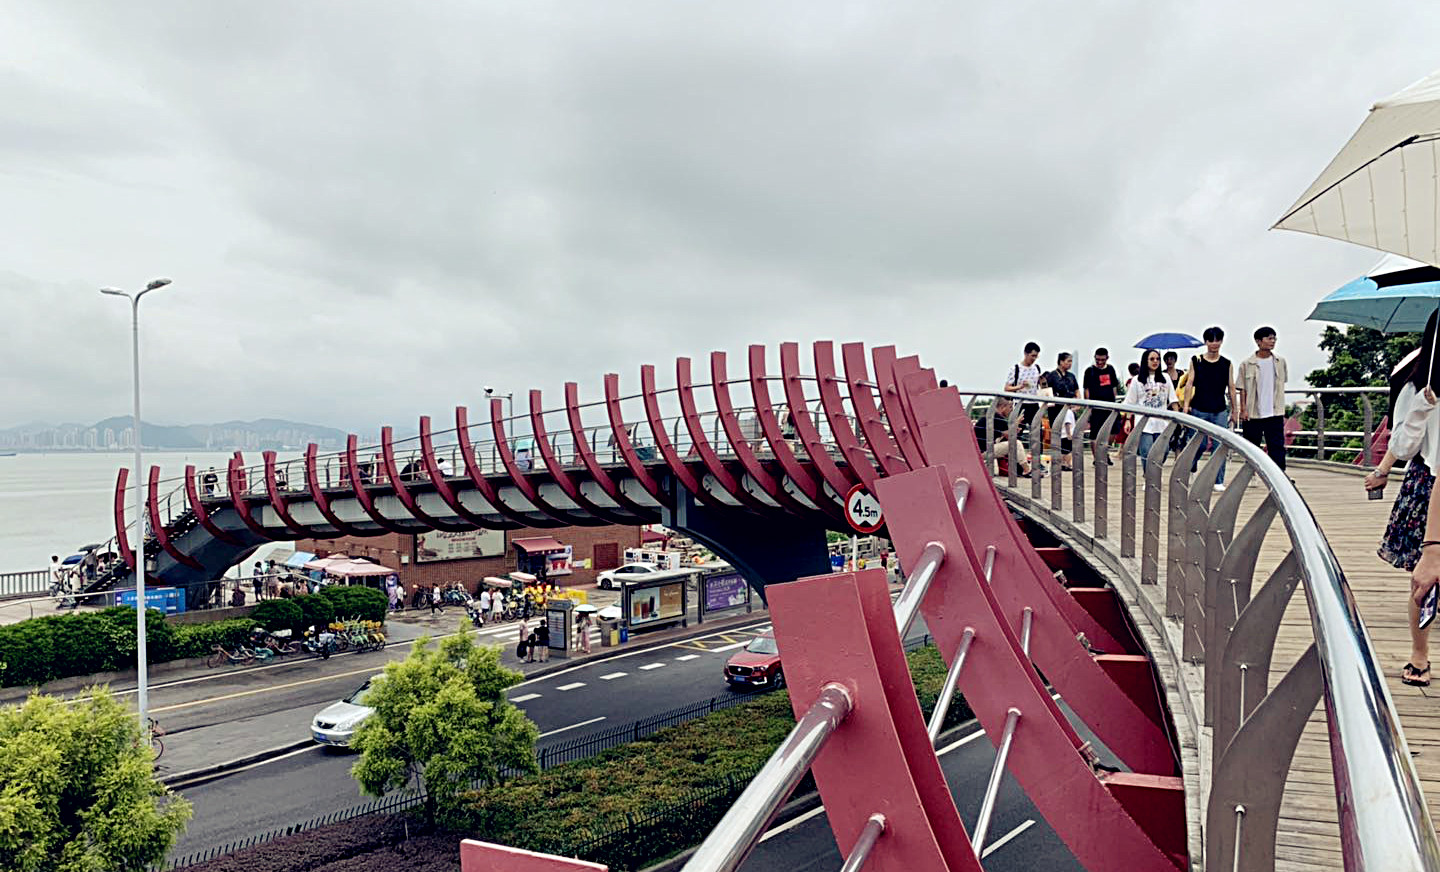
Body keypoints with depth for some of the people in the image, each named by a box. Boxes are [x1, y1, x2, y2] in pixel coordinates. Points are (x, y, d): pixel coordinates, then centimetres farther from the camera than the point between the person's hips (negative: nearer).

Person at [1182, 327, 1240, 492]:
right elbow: (1190, 383, 2)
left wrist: (1235, 410, 9)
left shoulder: (1227, 364, 8)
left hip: (1220, 411, 1)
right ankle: (1186, 470, 23)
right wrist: (1186, 405, -6)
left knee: (1219, 446, -2)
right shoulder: (1196, 361, 5)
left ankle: (1218, 481, 5)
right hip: (1199, 410, -1)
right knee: (1199, 445, 0)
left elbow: (1231, 388, 10)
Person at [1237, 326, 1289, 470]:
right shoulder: (1246, 364, -1)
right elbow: (1243, 389, 1)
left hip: (1274, 414, 2)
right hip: (1252, 414, -1)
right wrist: (1243, 410, -7)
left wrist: (1282, 411, 12)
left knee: (1277, 447, -4)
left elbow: (1281, 387, 15)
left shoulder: (1280, 362, 7)